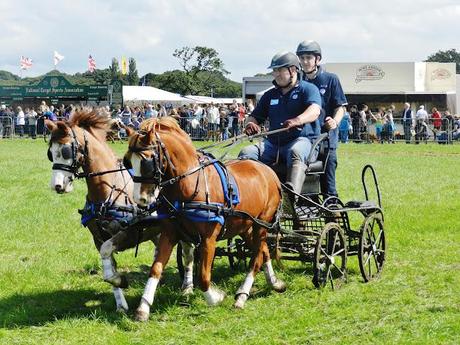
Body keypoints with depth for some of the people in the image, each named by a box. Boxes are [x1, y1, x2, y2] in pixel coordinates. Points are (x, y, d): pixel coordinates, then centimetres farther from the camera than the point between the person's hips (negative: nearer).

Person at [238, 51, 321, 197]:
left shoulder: (308, 89, 3)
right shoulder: (270, 95, 21)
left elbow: (314, 111, -17)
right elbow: (255, 116, 21)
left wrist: (297, 121, -40)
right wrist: (251, 124, -8)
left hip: (302, 138, -6)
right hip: (273, 143, 6)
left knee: (295, 152, -40)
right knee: (247, 152, -19)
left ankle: (291, 193, -59)